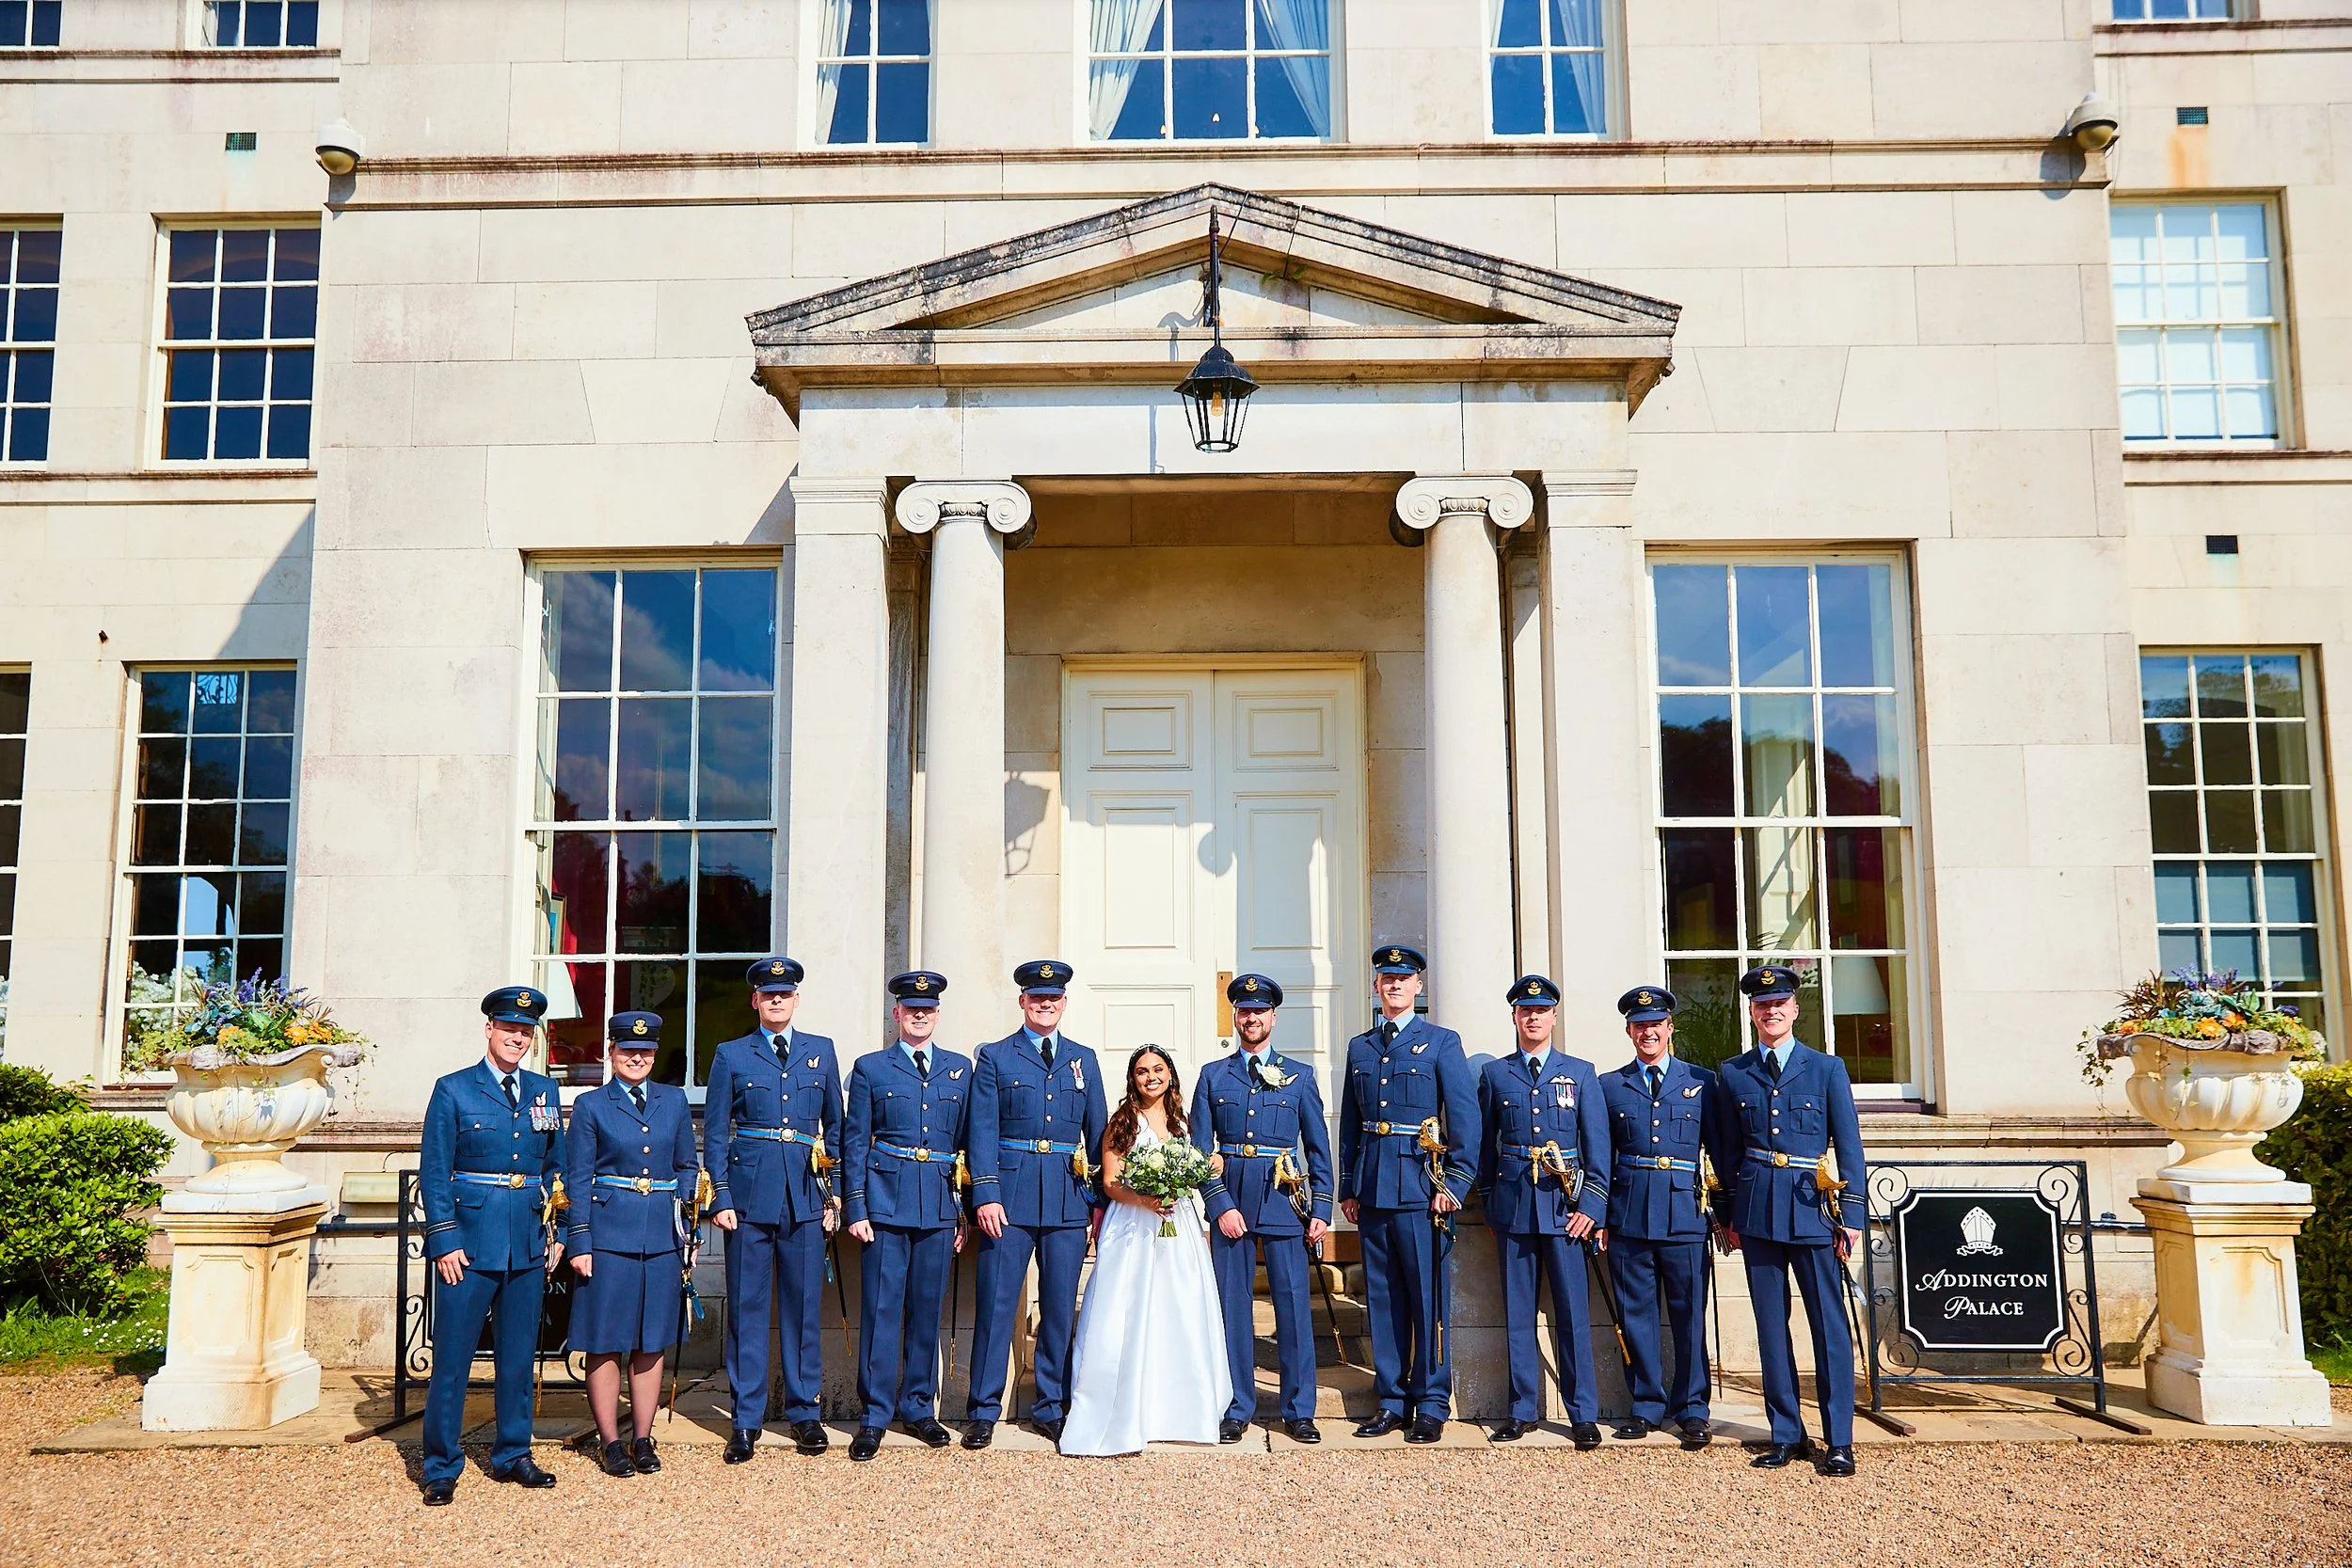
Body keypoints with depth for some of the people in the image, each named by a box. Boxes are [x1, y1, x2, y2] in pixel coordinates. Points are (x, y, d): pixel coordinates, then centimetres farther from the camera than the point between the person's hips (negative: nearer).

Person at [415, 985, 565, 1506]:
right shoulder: (453, 1090, -2)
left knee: (519, 1354, 11)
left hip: (528, 1244, 4)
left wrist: (557, 1232, 8)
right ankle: (441, 1468, 10)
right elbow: (434, 1172, -4)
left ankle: (512, 1454, 23)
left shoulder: (545, 1092, 10)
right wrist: (444, 1241, -10)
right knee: (452, 1357, 0)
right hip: (471, 1240, -4)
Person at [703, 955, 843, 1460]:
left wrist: (836, 1191, 8)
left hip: (806, 1195, 1)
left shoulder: (821, 1051, 11)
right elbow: (715, 1133, 5)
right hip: (750, 1194, -1)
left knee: (804, 1306, 5)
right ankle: (746, 1419, 11)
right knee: (746, 1308, 2)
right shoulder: (731, 1055, 6)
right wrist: (721, 1198, -3)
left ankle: (804, 1412, 17)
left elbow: (836, 1127, 15)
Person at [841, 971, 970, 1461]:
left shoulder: (960, 1069, 12)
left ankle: (918, 1407, 21)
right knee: (881, 1309, -2)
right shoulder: (870, 1069, 5)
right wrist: (855, 1208, -4)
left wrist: (965, 1210, 9)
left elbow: (968, 1143, 13)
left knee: (927, 1310, 8)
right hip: (886, 1203, -2)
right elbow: (854, 1144, 4)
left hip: (939, 1208, 2)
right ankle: (874, 1415, 7)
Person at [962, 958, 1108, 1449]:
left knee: (1061, 1307, 7)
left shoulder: (1083, 1059, 14)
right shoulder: (994, 1057, 5)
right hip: (1010, 1197, -3)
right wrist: (985, 1196, -10)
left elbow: (1098, 1133, 14)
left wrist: (1101, 1198, 9)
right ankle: (983, 1412, 9)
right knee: (996, 1304, -1)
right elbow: (982, 1132, -1)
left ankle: (1051, 1408, 18)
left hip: (1069, 1200, 3)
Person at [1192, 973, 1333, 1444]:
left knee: (1294, 1303, 0)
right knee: (1232, 1305, 3)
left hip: (1286, 1200, 0)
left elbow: (1319, 1149, 9)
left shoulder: (1300, 1076, 9)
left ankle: (1299, 1411, 10)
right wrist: (1220, 1205, -6)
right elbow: (1199, 1149, 5)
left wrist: (1321, 1210, 0)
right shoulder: (1212, 1076, 9)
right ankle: (1237, 1409, 13)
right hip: (1229, 1199, 0)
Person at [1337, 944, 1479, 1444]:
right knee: (1382, 1298, 8)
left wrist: (1454, 1183, -10)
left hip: (1421, 1186, -4)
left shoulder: (1442, 1042, 2)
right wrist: (1348, 1188, 12)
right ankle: (1391, 1400, 17)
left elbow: (1466, 1118, -3)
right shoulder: (1360, 1048, 14)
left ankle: (1432, 1406, 8)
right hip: (1372, 1190, 4)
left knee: (1427, 1298, -1)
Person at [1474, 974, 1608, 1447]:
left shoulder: (1581, 1073, 6)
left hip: (1565, 1206, -1)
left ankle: (1583, 1415, 8)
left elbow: (1598, 1146, 3)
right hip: (1513, 1205, 1)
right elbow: (1484, 1145, 12)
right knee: (1518, 1313, 6)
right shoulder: (1494, 1075, 8)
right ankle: (1522, 1410, 15)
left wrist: (1592, 1207, -5)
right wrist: (1488, 1205, 9)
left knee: (1573, 1312, -1)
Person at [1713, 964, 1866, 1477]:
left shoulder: (1826, 1069, 4)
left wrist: (1851, 1216, -3)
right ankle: (1786, 1435, 15)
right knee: (1771, 1325, 6)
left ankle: (1838, 1440, 5)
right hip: (1757, 1212, 2)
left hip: (1813, 1208, -2)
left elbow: (1849, 1146, 3)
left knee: (1830, 1325, -2)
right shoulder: (1731, 1075, 8)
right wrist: (1729, 1217, 9)